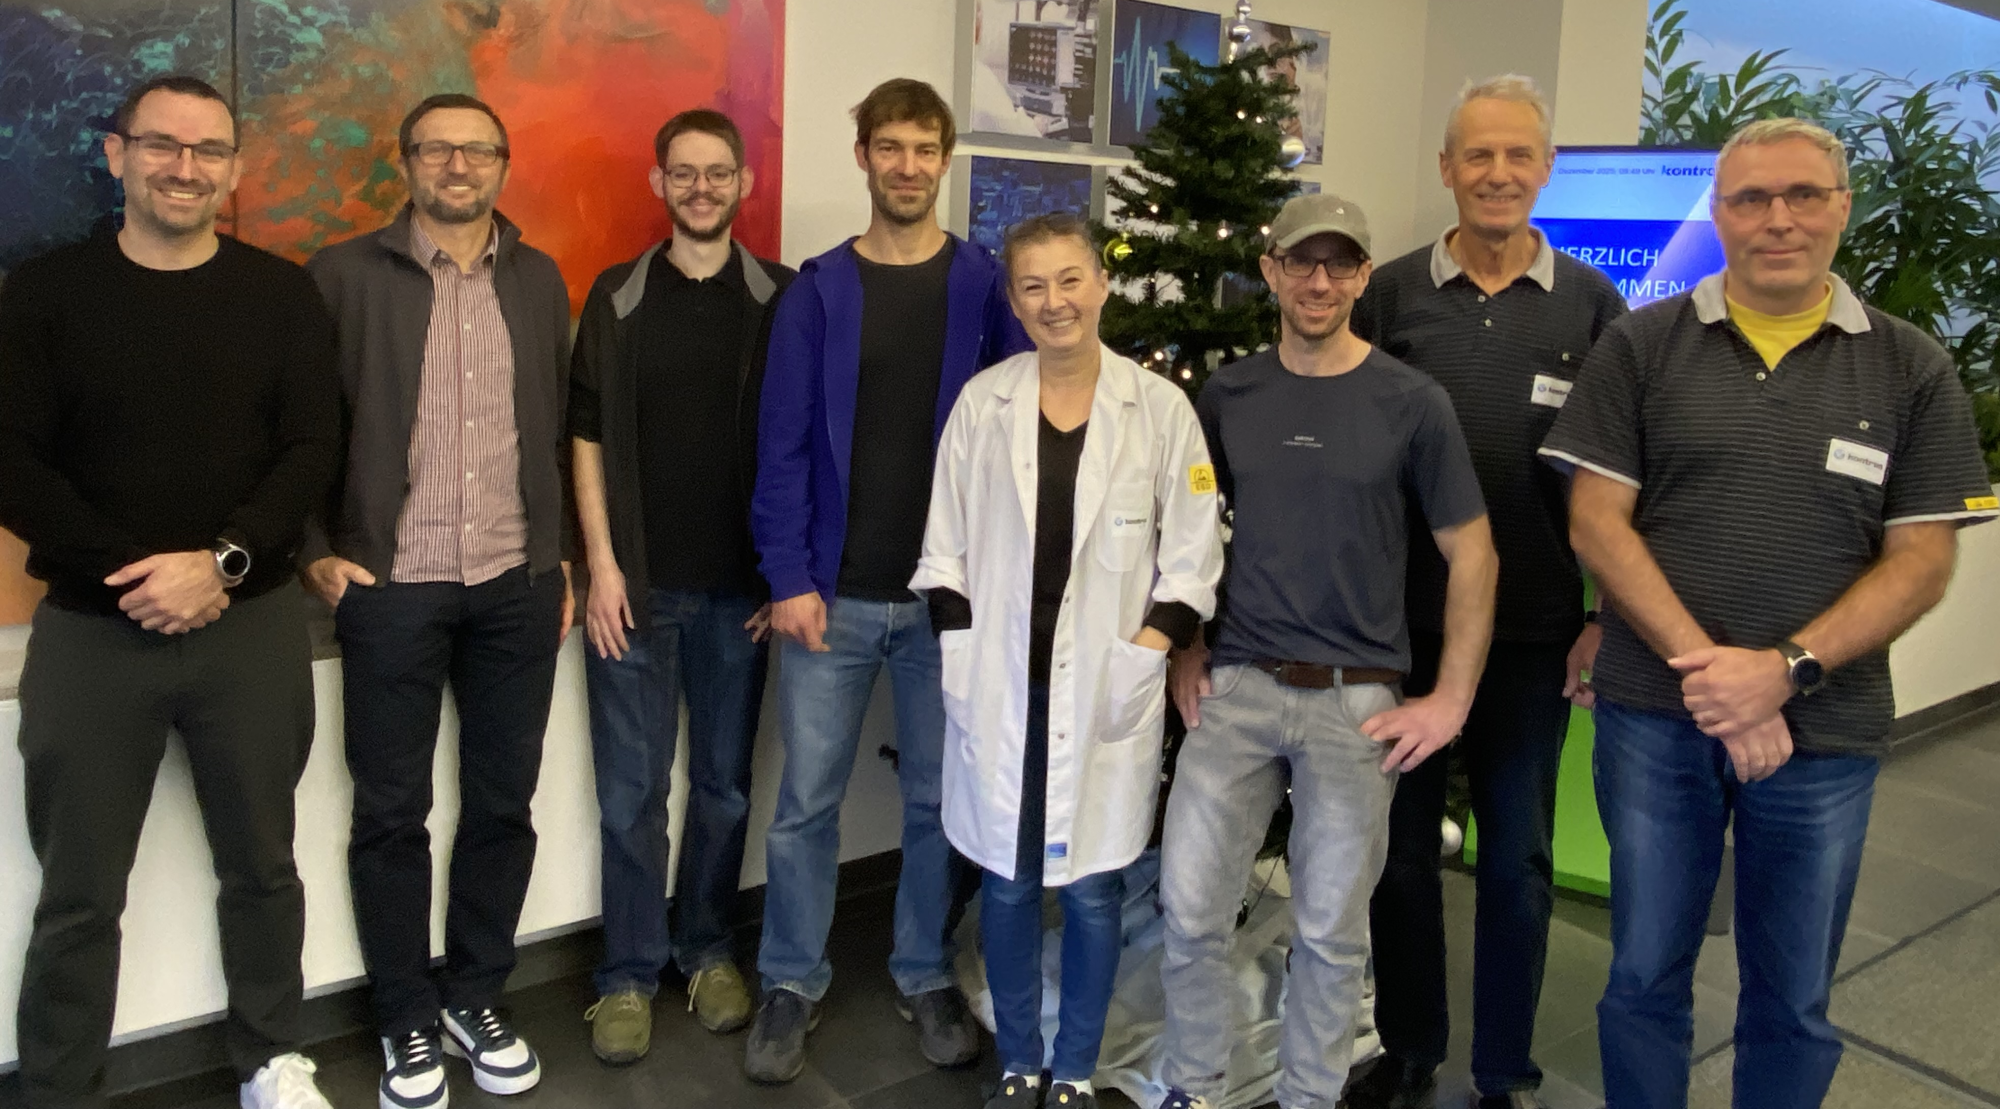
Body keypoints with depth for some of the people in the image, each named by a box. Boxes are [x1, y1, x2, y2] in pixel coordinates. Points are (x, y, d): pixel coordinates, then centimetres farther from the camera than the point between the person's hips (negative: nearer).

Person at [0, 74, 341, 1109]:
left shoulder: (282, 295, 3)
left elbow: (313, 449, -3)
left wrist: (220, 563, -15)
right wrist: (132, 570, -13)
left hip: (254, 627, 1)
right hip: (89, 632, -1)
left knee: (261, 865, 13)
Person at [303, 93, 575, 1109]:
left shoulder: (538, 281, 9)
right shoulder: (345, 274, -1)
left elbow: (561, 425, 11)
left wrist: (562, 554, 9)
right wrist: (315, 550, -5)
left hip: (518, 586, 3)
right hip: (392, 587, -2)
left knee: (501, 803, 10)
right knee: (391, 813, 7)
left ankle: (476, 997, 28)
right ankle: (408, 1020, 24)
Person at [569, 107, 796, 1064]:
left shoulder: (781, 301, 2)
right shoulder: (617, 297, 3)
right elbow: (588, 439, 2)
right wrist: (602, 565, -5)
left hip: (740, 586, 0)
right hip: (637, 585, 0)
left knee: (724, 785, 11)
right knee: (631, 793, 6)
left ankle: (706, 949, 28)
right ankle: (629, 973, 20)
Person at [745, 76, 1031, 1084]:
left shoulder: (985, 285, 2)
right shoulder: (818, 291, 2)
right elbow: (784, 442, -1)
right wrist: (789, 577, -9)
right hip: (834, 592, 0)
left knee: (940, 799, 11)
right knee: (806, 802, 7)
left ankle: (927, 977, 29)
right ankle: (791, 984, 24)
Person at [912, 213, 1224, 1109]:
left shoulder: (1160, 406, -3)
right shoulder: (982, 401, 1)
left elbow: (1192, 556, 0)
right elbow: (944, 547, 5)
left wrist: (1145, 655, -8)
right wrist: (965, 659, -3)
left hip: (1107, 693, -1)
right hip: (999, 688, 2)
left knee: (1092, 891, 7)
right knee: (1006, 885, 11)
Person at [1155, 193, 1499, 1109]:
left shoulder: (1411, 403, -4)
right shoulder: (1226, 394, 4)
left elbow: (1471, 553, 0)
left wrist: (1450, 701, -4)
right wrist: (1186, 651, 8)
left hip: (1357, 699, -2)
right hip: (1236, 686, 2)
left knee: (1331, 927, 8)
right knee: (1188, 906, 3)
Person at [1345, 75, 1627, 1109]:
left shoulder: (1592, 303, 1)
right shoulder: (1390, 293, 0)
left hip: (1536, 633, 0)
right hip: (1403, 626, 0)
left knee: (1517, 858, 12)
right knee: (1402, 847, 11)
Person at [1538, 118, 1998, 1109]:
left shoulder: (1910, 370, 4)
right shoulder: (1641, 347, 2)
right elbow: (1596, 521, -4)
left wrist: (1785, 669, -15)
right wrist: (1702, 666, -13)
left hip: (1825, 735, 1)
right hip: (1654, 717, 0)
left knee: (1793, 1004, 14)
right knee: (1645, 979, 12)